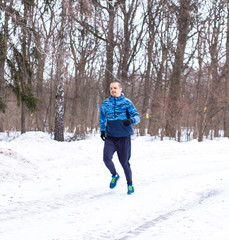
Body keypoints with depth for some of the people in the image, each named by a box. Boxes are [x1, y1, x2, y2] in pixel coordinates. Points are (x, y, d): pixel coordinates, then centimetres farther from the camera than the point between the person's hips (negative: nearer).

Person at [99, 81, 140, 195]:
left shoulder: (127, 103, -2)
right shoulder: (105, 103, 8)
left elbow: (137, 116, -7)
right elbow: (102, 117, 25)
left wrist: (131, 120, -28)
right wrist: (102, 130, 20)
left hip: (124, 137, -2)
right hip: (110, 136, 2)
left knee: (124, 162, 0)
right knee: (106, 158, -15)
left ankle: (130, 184, 20)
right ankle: (114, 175, 15)